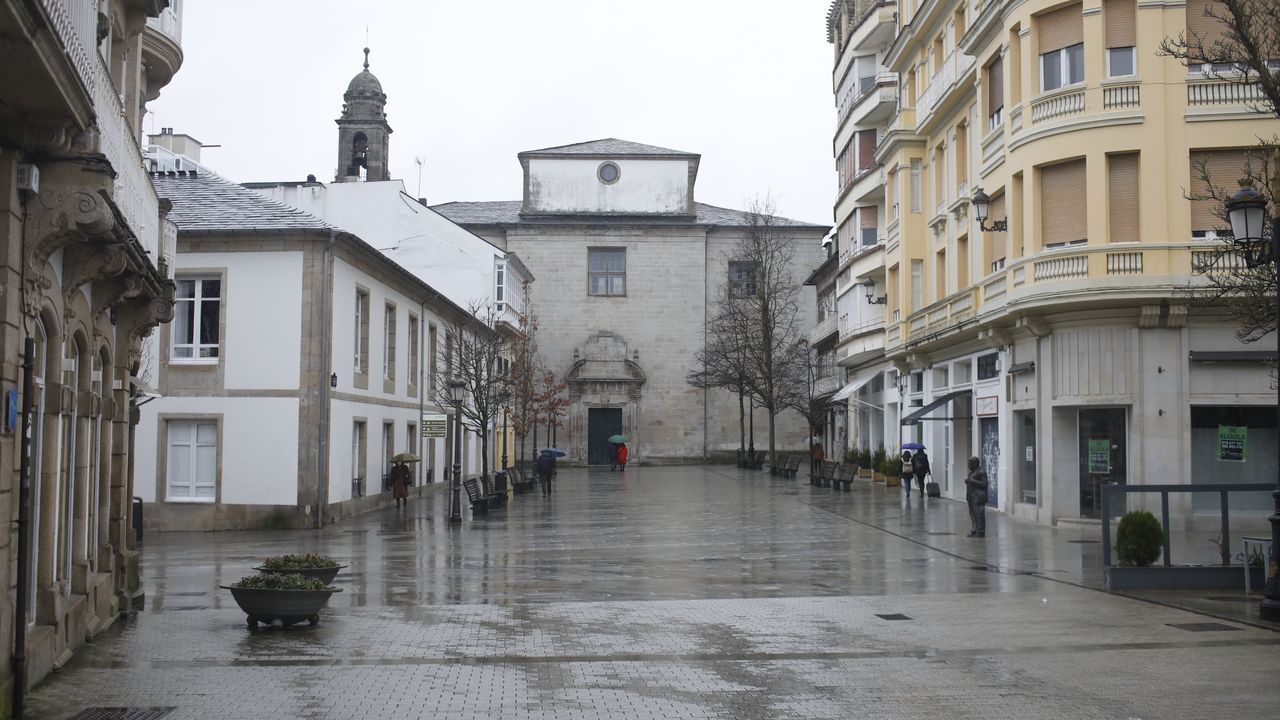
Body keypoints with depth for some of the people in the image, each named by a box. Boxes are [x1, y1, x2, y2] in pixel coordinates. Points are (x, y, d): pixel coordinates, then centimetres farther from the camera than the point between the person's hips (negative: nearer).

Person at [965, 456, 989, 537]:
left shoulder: (981, 472, -10)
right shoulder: (971, 472, 18)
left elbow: (984, 484, -16)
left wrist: (973, 481, -19)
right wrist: (967, 481, 8)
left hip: (978, 498, -10)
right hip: (971, 497, 10)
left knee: (979, 515, -8)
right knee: (973, 515, 11)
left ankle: (980, 533, -6)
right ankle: (974, 531, 17)